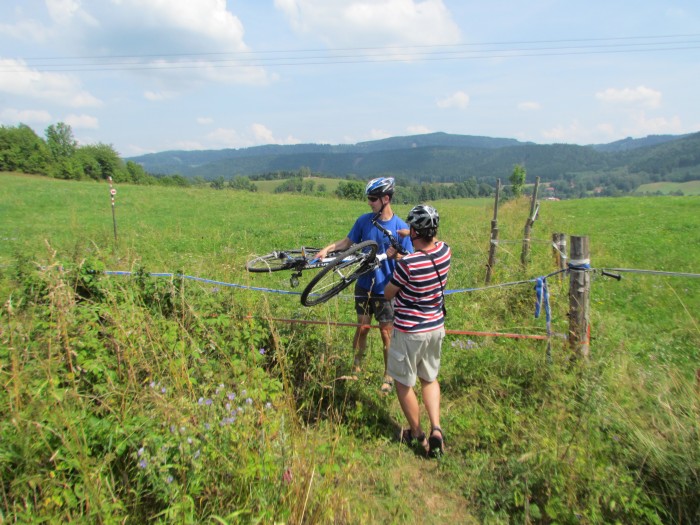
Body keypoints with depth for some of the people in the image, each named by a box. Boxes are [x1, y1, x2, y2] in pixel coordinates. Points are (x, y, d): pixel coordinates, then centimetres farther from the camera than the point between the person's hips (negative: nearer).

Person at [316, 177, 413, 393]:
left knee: (386, 333, 8)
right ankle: (356, 368, 29)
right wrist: (328, 248, -8)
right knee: (362, 328, 12)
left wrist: (396, 255, -30)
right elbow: (348, 242, 7)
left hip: (385, 288, -3)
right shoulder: (364, 220, -3)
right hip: (364, 285, 3)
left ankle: (389, 376, 26)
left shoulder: (401, 227, -12)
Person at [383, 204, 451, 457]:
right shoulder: (445, 251, -9)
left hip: (409, 331, -6)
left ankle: (416, 434, 28)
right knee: (430, 379, 24)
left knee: (404, 383, 15)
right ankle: (436, 429, 14)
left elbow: (388, 293, -10)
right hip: (436, 327, 7)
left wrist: (396, 265, 1)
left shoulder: (408, 263, -27)